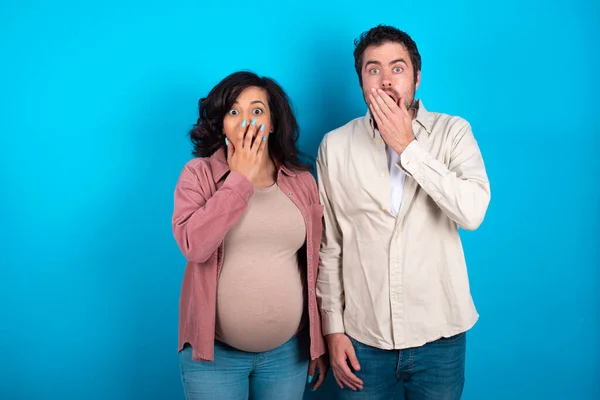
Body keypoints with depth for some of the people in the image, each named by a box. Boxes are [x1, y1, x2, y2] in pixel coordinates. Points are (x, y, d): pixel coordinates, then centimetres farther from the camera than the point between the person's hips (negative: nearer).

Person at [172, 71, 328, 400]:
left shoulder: (301, 181, 2)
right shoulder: (199, 174, -4)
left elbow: (313, 268, 7)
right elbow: (193, 245, -21)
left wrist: (319, 341, 9)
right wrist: (240, 178, -16)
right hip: (214, 350, -2)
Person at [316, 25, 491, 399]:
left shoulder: (452, 132, -5)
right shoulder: (336, 145, -1)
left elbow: (473, 212, -20)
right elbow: (330, 246, 3)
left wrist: (407, 147, -19)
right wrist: (333, 328, 2)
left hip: (439, 335, 0)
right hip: (362, 337, 1)